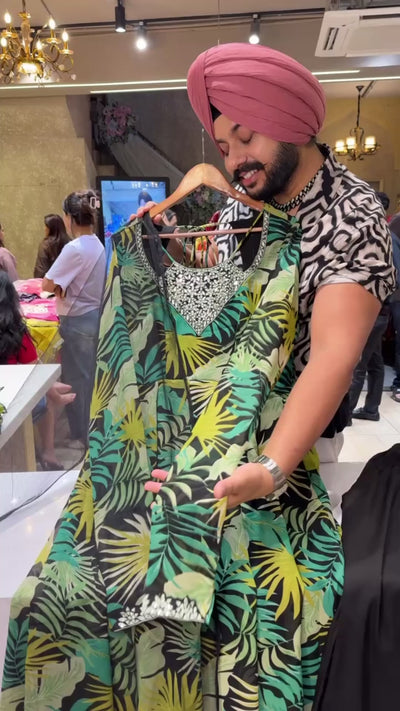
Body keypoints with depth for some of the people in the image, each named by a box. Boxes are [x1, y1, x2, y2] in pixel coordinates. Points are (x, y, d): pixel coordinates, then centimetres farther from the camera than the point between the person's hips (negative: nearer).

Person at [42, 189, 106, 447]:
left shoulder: (74, 248, -21)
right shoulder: (97, 245, 6)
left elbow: (48, 284, -18)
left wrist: (59, 287, 0)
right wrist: (64, 287, 1)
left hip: (78, 321, -8)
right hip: (95, 316, 8)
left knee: (78, 380, 6)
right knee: (91, 377, 19)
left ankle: (83, 435, 20)